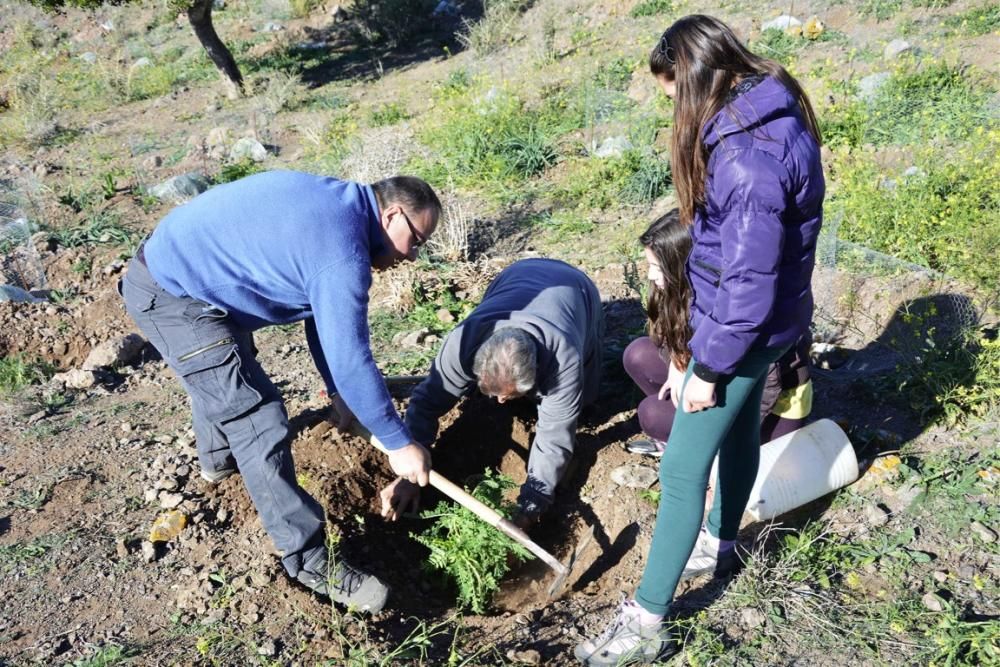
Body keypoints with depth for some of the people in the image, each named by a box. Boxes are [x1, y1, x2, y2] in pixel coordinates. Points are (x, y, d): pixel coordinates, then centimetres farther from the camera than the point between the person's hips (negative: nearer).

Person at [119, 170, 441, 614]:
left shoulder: (334, 202, 5)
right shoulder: (342, 250, -24)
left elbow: (319, 314, 13)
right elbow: (349, 359, -24)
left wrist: (339, 392, 17)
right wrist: (399, 443, -14)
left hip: (167, 262, 11)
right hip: (171, 297, -11)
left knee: (220, 370, 33)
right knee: (258, 421, -10)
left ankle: (217, 459, 60)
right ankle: (310, 562, -2)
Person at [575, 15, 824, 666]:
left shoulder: (752, 155, -30)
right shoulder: (764, 113, 2)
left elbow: (748, 280, -27)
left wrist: (709, 367, -17)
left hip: (745, 327, -10)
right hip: (759, 319, 10)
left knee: (682, 468, -2)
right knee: (740, 432, 25)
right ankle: (721, 544, 49)